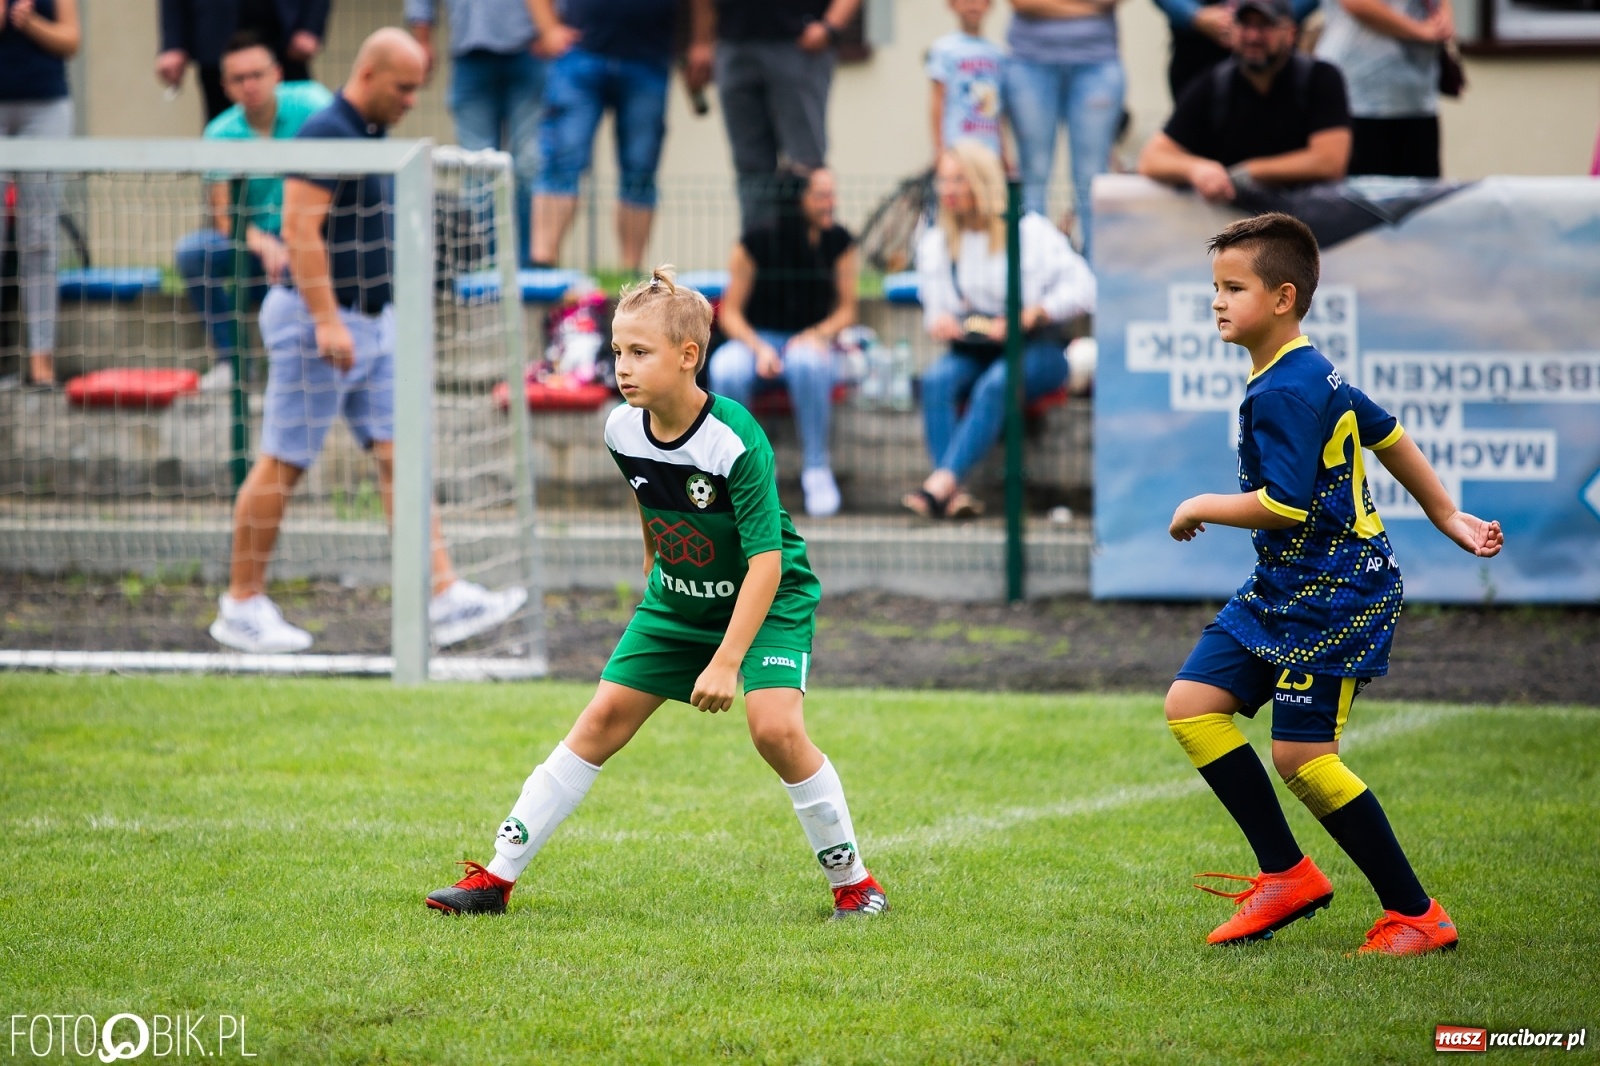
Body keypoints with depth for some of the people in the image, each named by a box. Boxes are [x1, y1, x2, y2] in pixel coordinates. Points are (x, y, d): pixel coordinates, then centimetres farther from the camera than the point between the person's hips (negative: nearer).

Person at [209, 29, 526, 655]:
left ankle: (445, 600, -3)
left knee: (399, 454, 2)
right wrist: (327, 322, -26)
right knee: (283, 464, -2)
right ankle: (241, 607, 6)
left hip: (373, 322, 9)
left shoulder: (375, 137, 14)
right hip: (322, 324, -9)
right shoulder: (324, 135, -15)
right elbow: (300, 232, -22)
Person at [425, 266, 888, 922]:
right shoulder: (623, 430, -11)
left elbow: (766, 562, -30)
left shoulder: (736, 442, -30)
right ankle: (498, 875, 5)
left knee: (776, 727, -24)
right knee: (604, 719, 1)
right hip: (677, 599, 6)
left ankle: (852, 882, -6)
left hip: (768, 599, -6)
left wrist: (726, 661, -34)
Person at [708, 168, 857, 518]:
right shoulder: (756, 243, -8)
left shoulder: (838, 241, -2)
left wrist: (819, 334, -17)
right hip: (756, 340, 0)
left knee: (808, 362, -38)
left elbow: (846, 309, 4)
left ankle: (816, 469, -25)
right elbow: (731, 311, -3)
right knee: (726, 369, -36)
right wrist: (758, 348, -20)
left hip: (809, 341, 0)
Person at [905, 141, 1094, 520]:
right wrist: (938, 321, -12)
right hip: (972, 350, 4)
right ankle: (952, 494, -45)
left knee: (995, 383, -37)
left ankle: (942, 482, -50)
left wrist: (1030, 315, -23)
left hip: (1035, 350, -4)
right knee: (936, 380, -31)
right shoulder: (935, 242, 15)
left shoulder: (1029, 230, 0)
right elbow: (934, 306, 14)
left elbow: (1082, 289, -9)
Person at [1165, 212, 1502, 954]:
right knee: (1192, 705, 3)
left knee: (1302, 755, -11)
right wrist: (1447, 516, 30)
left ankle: (1416, 915, -1)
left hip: (1335, 597, -10)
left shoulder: (1284, 393, -21)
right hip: (1282, 589, 10)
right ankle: (1287, 876, 8)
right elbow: (1388, 436, 22)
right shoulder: (1314, 377, 11)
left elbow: (1285, 504, -27)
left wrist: (1200, 508, -11)